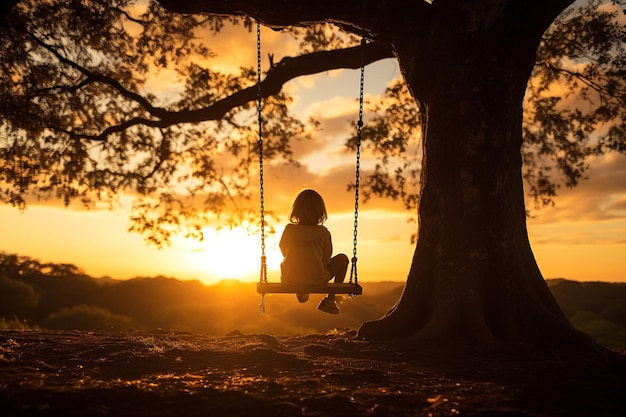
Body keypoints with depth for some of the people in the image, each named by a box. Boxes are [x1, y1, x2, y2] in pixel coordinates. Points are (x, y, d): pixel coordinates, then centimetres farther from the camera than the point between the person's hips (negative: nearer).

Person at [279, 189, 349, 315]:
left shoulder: (289, 229, -6)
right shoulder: (323, 233, -11)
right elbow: (326, 261, -2)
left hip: (289, 281, 3)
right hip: (316, 281, -3)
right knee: (342, 259, 19)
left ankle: (300, 292, 38)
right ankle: (330, 300, 18)